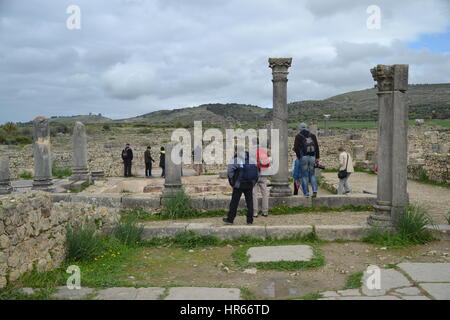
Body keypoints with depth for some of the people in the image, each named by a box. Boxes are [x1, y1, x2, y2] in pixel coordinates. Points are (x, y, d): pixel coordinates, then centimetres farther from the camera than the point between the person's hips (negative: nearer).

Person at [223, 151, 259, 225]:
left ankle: (230, 219, 12)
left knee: (234, 202, 5)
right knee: (249, 202, 10)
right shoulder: (253, 161, 4)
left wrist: (232, 183, -2)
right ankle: (250, 220, 11)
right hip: (249, 185, 3)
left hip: (239, 185, -3)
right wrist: (253, 183, 14)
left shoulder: (235, 161, -8)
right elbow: (257, 174, 8)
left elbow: (229, 172, -13)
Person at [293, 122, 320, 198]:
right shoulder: (312, 135, 12)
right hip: (312, 157, 3)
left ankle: (306, 193, 3)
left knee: (305, 176, 4)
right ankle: (315, 190, -4)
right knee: (312, 174, 13)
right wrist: (317, 158, 10)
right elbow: (317, 147, 8)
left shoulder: (298, 136, 4)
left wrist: (298, 157, 9)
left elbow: (296, 148, -4)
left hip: (304, 157, -3)